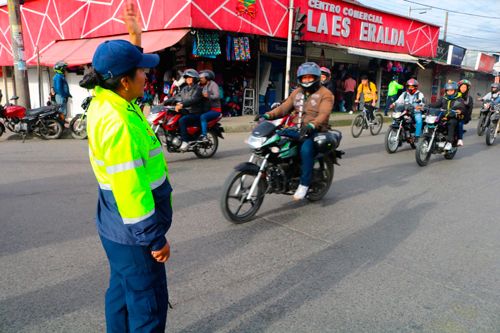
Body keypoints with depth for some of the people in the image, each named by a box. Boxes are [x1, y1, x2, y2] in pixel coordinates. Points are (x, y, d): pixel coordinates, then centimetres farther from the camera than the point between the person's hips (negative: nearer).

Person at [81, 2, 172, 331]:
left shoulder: (104, 101, 1)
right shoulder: (119, 125, -28)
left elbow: (125, 66, 23)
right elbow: (131, 191, -28)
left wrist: (135, 36, 16)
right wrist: (154, 238, -19)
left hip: (116, 227, 10)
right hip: (132, 233, -10)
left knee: (122, 290, 25)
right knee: (147, 303, 7)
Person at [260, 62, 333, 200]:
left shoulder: (325, 94, -3)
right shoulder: (297, 92, 17)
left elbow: (323, 114, -19)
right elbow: (284, 107, 9)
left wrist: (312, 125, -39)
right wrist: (268, 115, -9)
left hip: (315, 131, -7)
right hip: (297, 129, 7)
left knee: (306, 149, -35)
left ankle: (304, 183, -24)